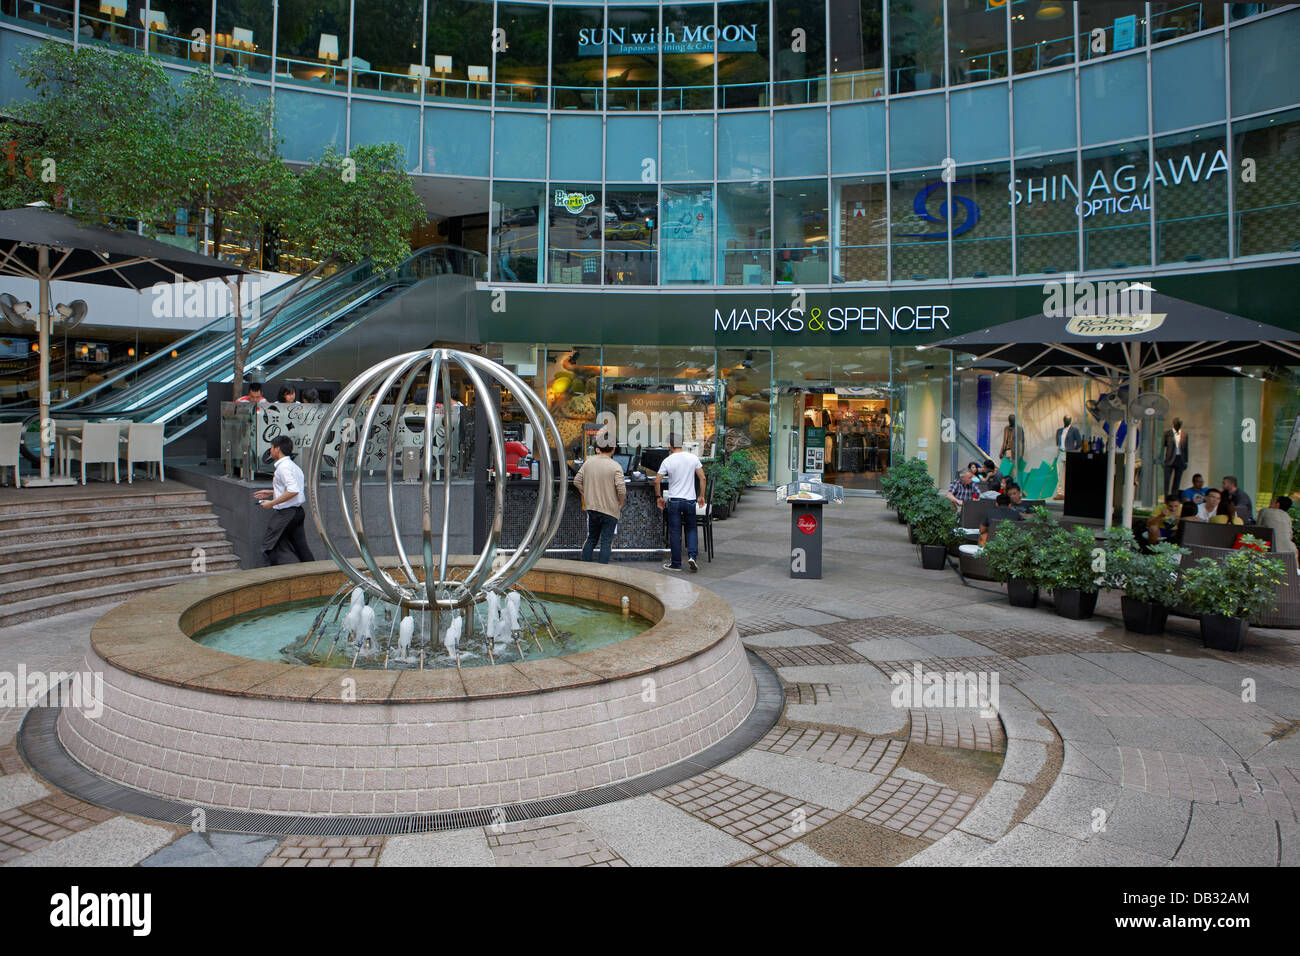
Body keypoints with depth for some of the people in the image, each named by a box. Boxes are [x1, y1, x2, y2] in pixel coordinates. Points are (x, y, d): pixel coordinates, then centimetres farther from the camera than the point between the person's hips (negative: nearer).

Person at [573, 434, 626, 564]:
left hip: (592, 508, 5)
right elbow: (621, 489, -19)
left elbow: (577, 481, 5)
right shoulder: (615, 466, -14)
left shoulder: (589, 462, 1)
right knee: (606, 542, 3)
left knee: (591, 539, 18)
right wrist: (620, 504, -3)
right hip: (610, 510, -5)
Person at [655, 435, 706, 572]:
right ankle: (692, 555, -2)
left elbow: (657, 481, -5)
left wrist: (658, 497, 8)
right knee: (691, 529, 17)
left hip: (674, 500, -2)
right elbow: (702, 478, 1)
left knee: (674, 533, 5)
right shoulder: (693, 458, 0)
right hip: (690, 500, 2)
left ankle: (676, 564, 10)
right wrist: (701, 496, 10)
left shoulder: (668, 461, -6)